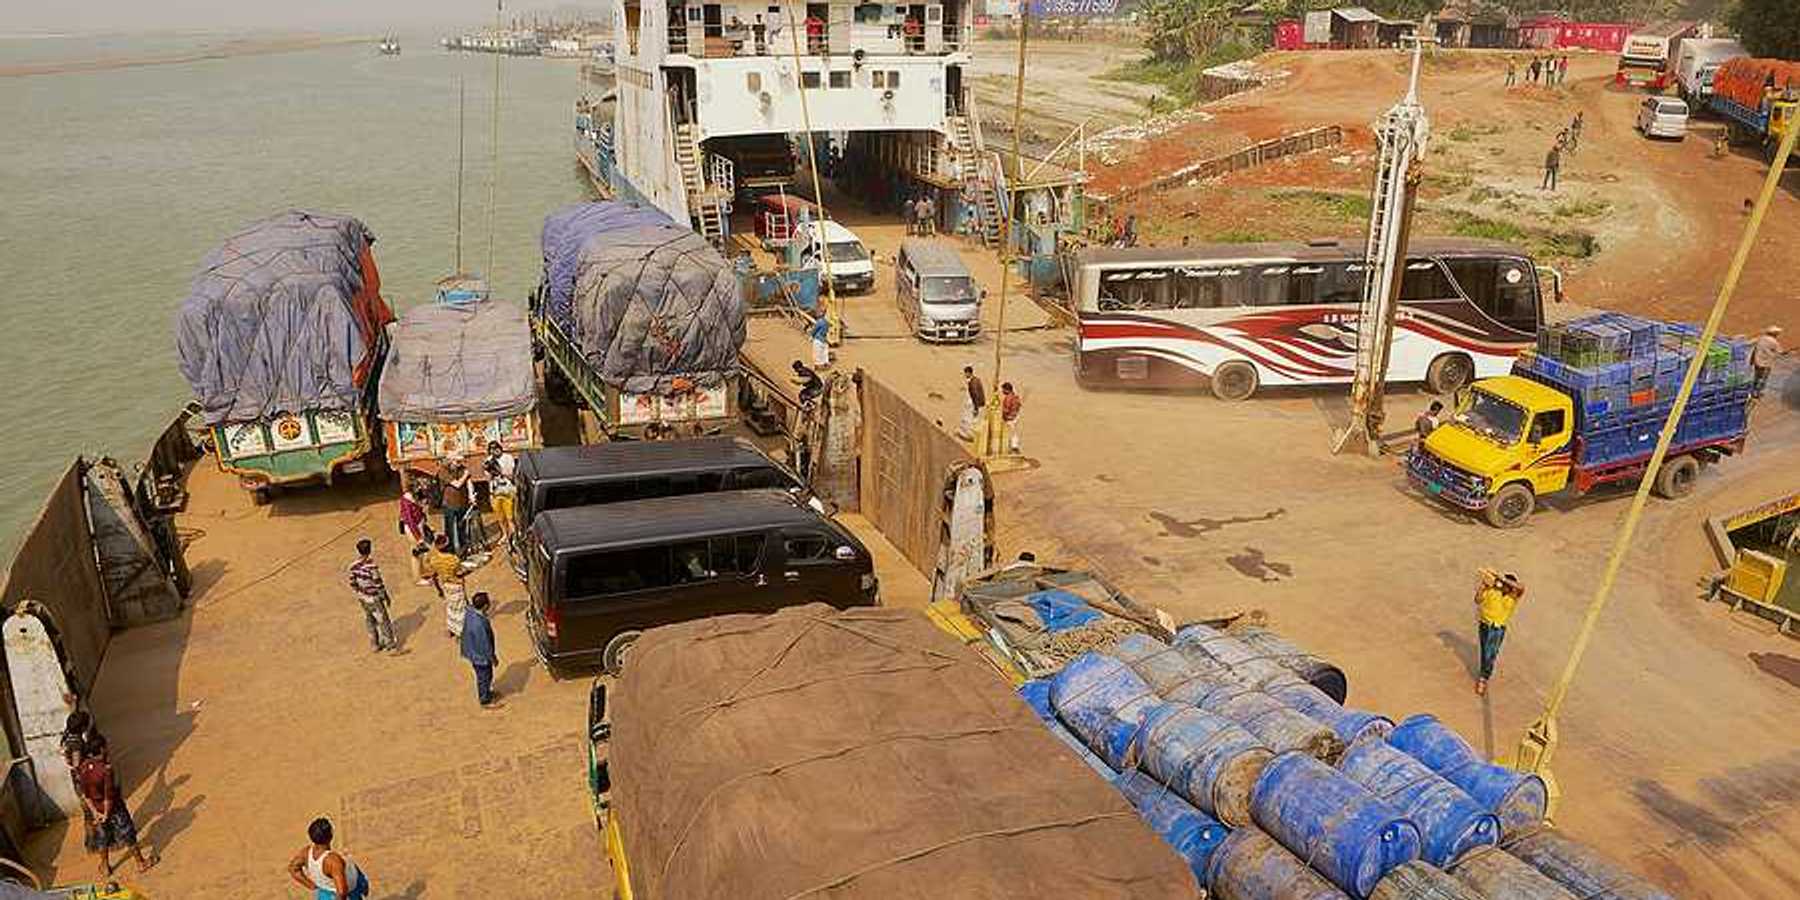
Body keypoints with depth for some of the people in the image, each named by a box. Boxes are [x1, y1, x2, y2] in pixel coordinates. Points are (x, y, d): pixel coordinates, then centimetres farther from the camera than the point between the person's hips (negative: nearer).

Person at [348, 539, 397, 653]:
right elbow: (378, 583, -21)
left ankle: (375, 644, 30)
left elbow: (352, 584, 1)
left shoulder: (354, 566, -7)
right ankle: (390, 643, 23)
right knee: (383, 621, 11)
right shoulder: (371, 565, -27)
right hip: (374, 599, -6)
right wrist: (386, 596, -7)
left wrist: (359, 595, 16)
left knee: (370, 622, 19)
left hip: (363, 599, 6)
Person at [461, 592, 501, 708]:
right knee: (484, 677, 16)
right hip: (480, 654, -8)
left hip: (473, 650, 8)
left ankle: (485, 693, 52)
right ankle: (485, 701, 37)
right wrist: (493, 658, -14)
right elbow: (485, 644, -27)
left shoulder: (469, 611, -18)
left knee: (483, 675, 30)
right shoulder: (479, 624, -39)